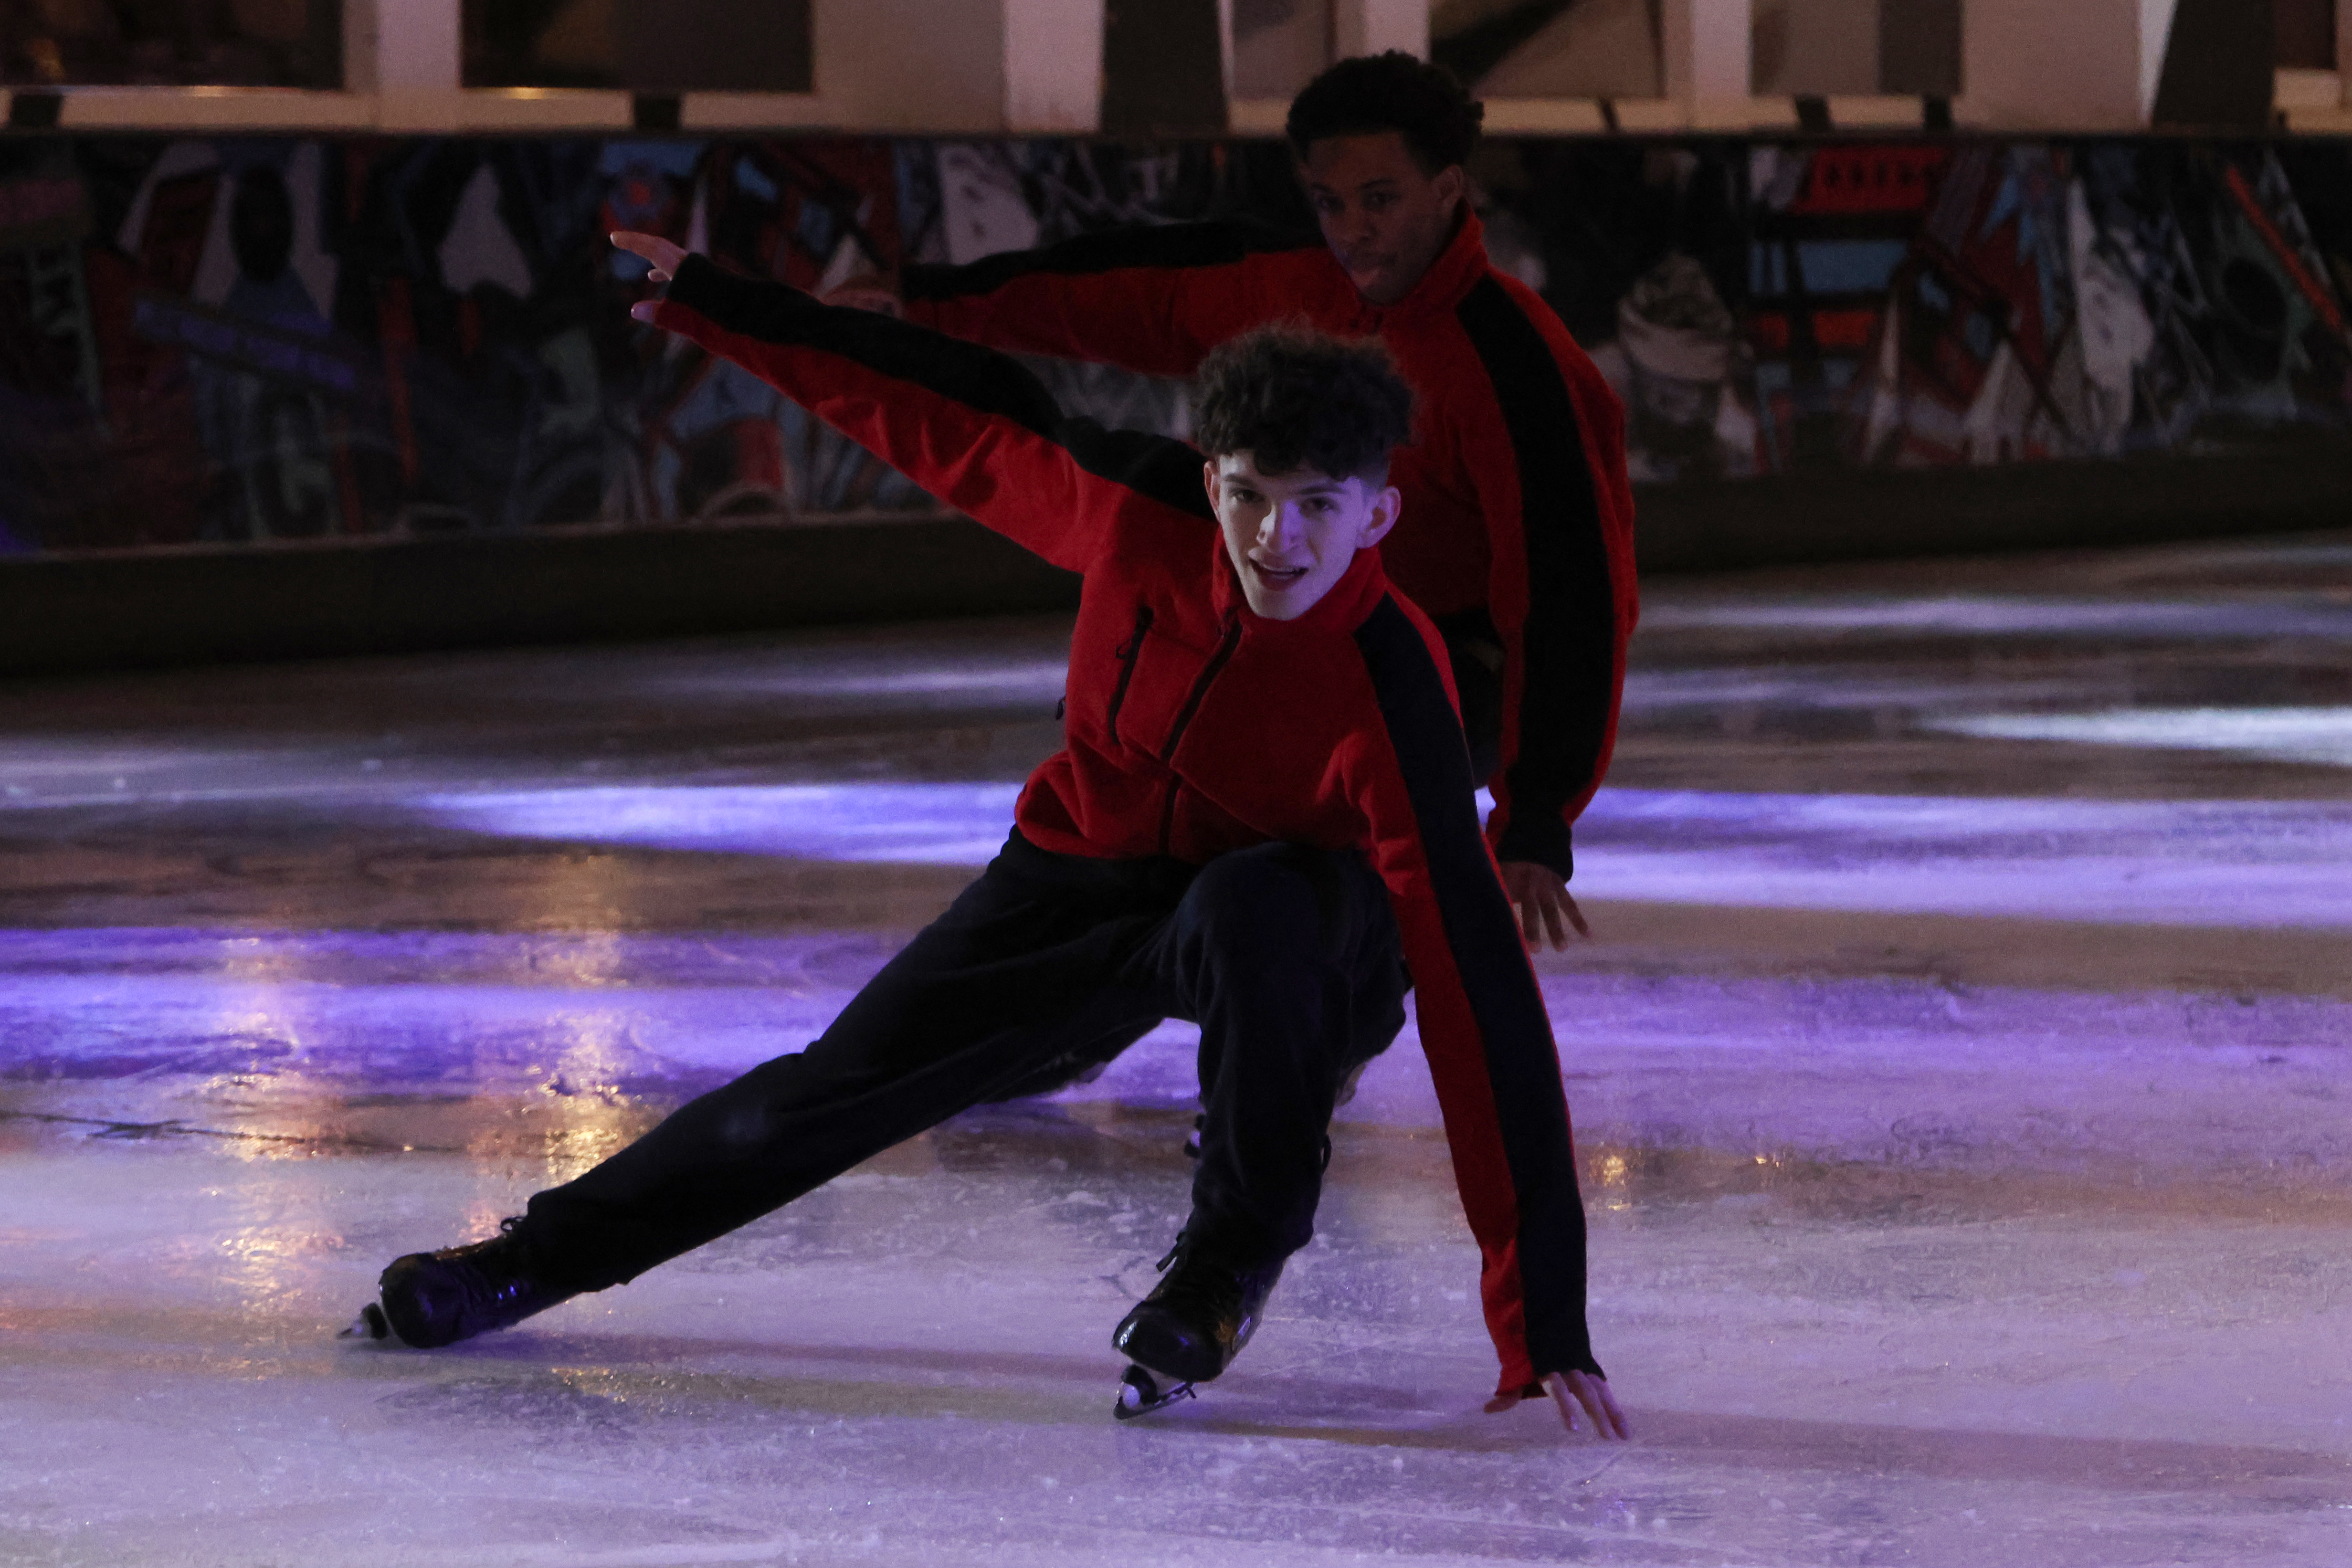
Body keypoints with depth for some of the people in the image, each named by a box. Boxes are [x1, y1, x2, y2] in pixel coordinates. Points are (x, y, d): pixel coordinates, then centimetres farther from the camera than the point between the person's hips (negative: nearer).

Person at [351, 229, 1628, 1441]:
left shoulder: (1389, 693, -35)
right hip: (1090, 874, 4)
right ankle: (550, 1250, 23)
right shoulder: (1141, 507, -25)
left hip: (1301, 931, -4)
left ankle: (1235, 1258, -15)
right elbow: (964, 425, -5)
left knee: (1247, 909, -38)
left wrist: (1540, 1309, -39)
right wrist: (726, 310, 1)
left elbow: (1474, 984, -37)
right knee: (843, 1085, 0)